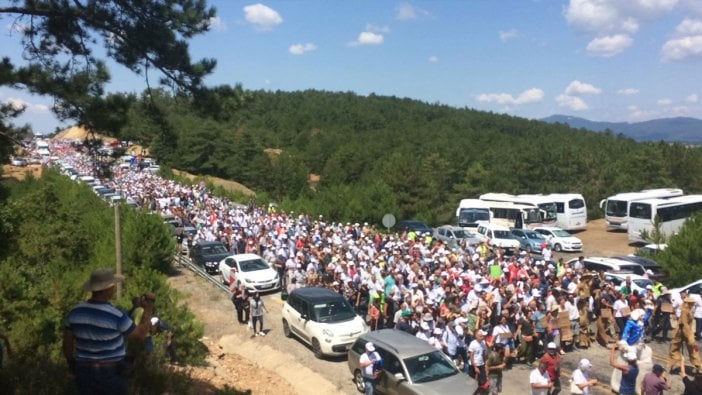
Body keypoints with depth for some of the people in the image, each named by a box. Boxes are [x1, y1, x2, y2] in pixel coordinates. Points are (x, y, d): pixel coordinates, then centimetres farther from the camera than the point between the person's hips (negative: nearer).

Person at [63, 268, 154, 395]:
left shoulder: (75, 311, -8)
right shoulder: (116, 316, -25)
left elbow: (67, 343, 4)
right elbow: (140, 335, -11)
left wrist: (71, 362, 23)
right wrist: (148, 310, -3)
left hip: (85, 371, 5)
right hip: (111, 374, -5)